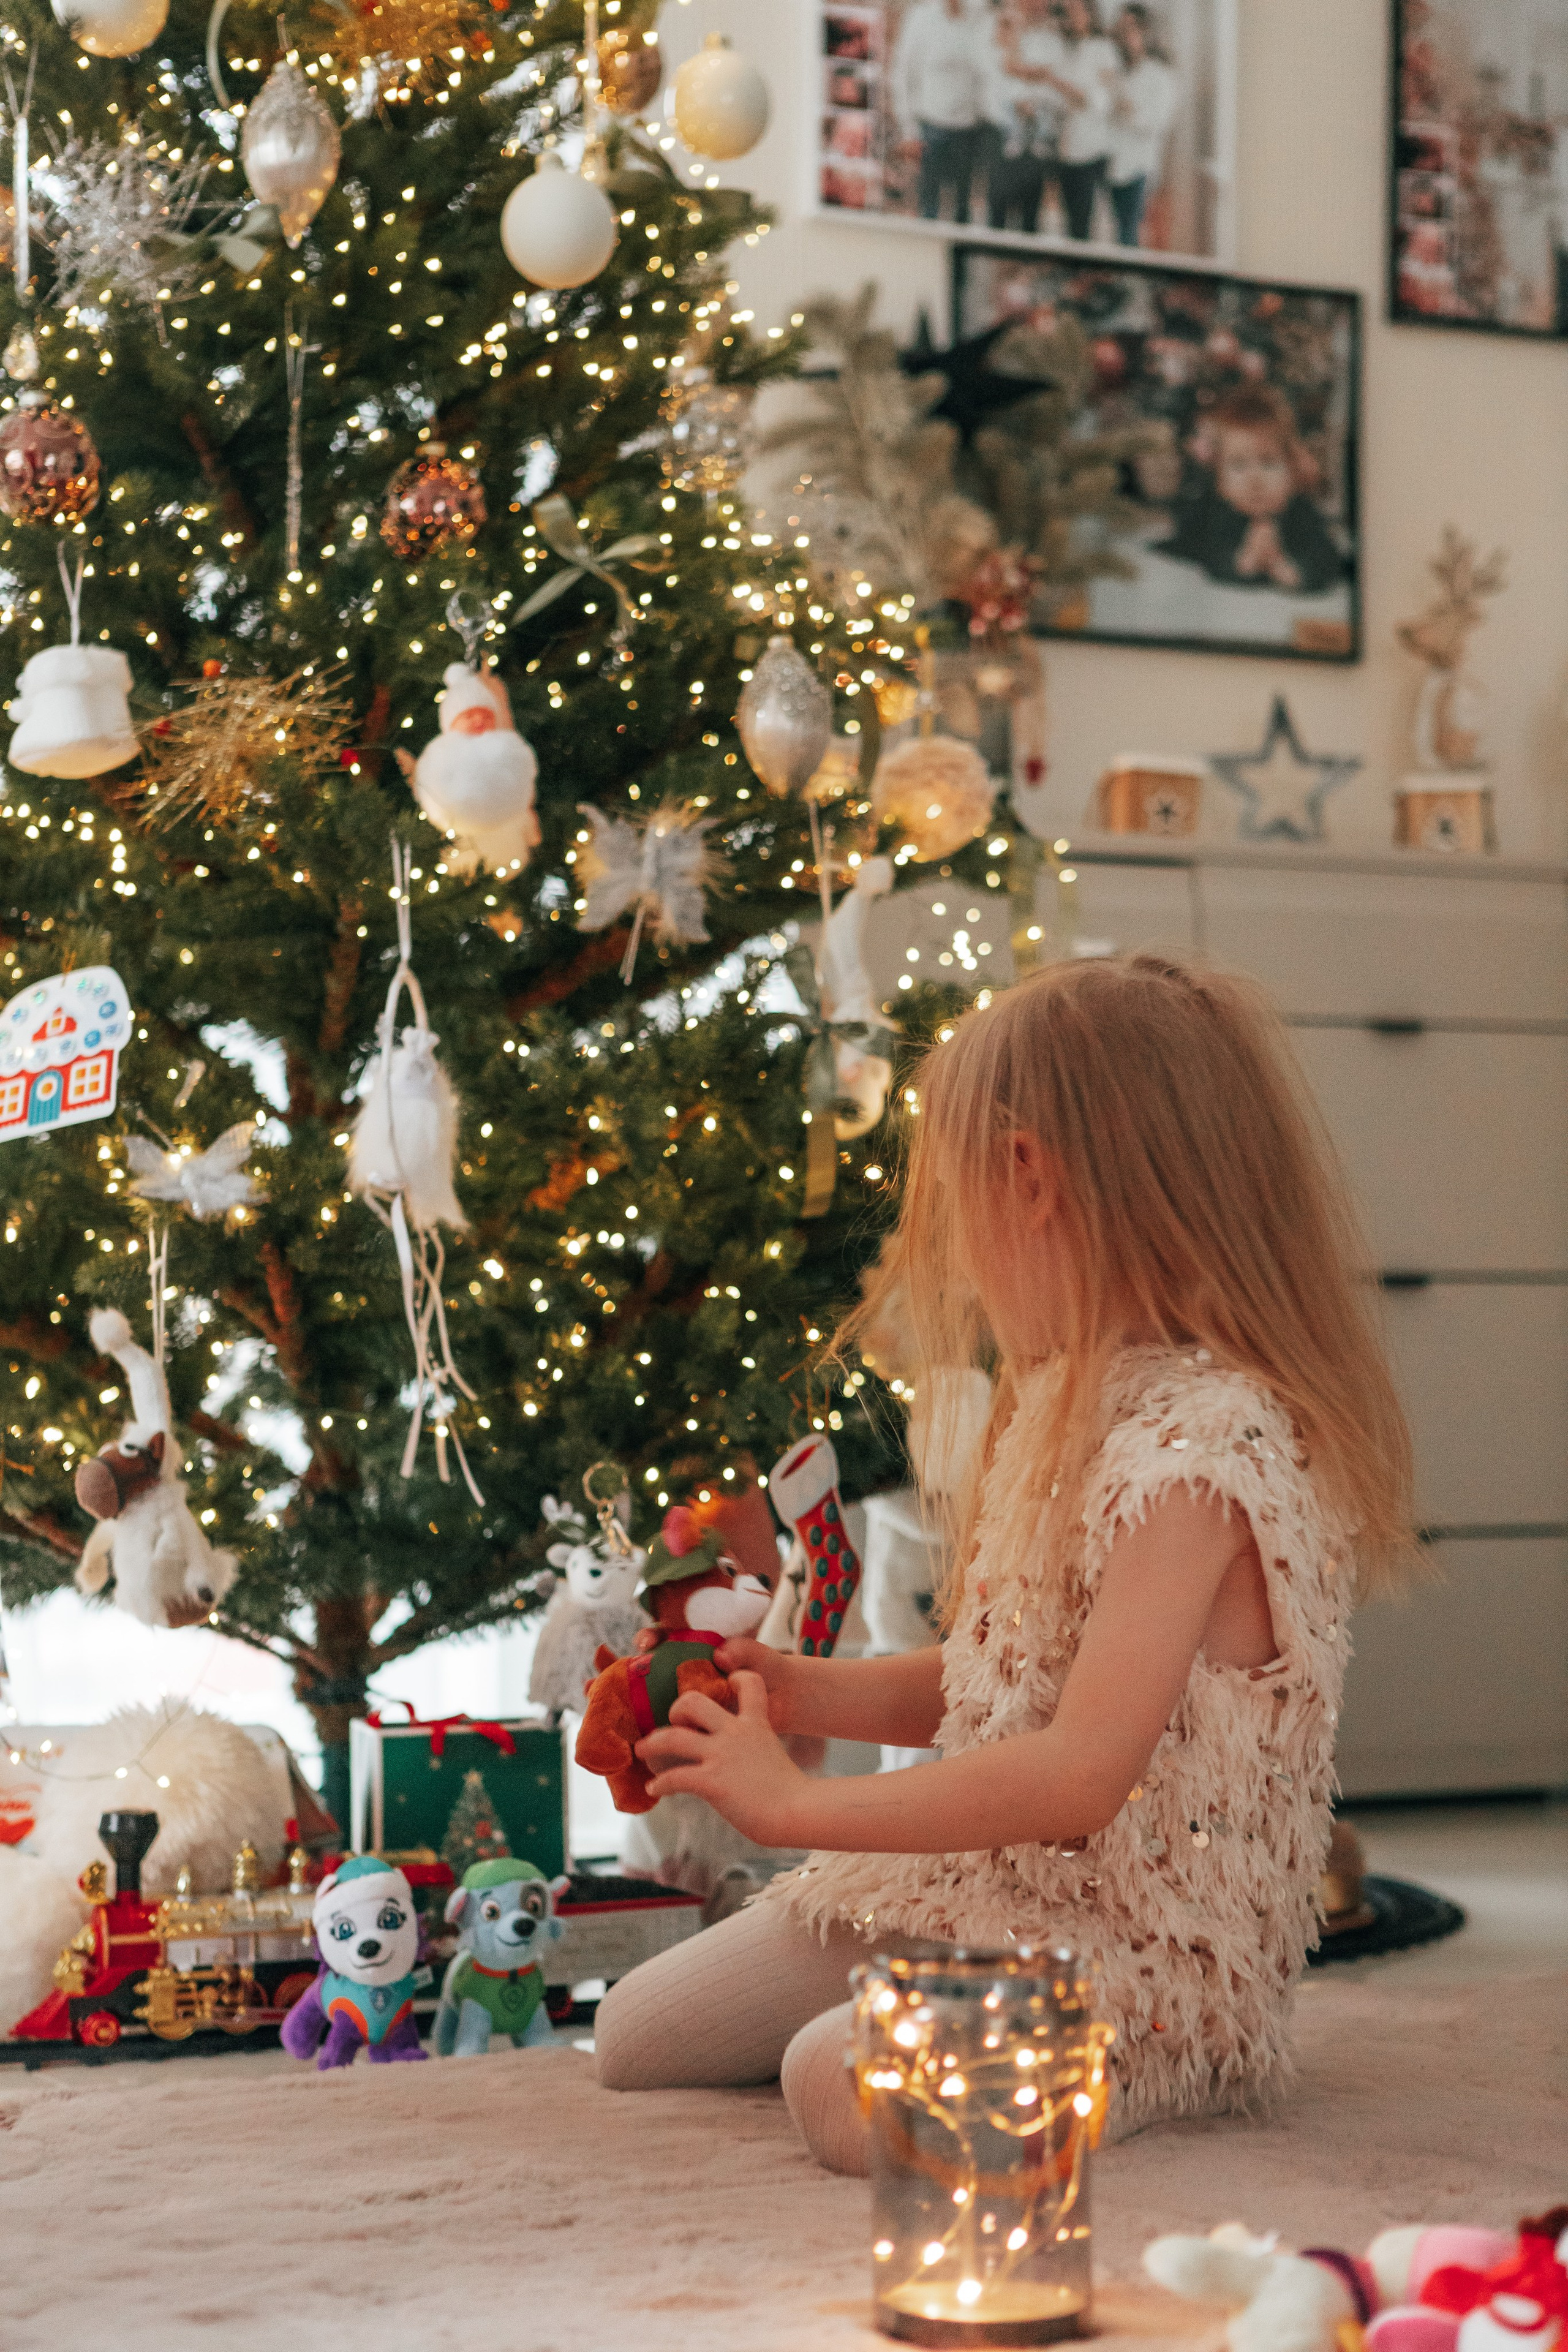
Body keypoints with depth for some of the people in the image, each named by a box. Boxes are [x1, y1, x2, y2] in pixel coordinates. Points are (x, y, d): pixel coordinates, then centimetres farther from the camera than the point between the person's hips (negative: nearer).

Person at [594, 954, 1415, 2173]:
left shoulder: (1206, 1441, -23)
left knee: (855, 2085, -35)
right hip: (987, 1886, 9)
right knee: (636, 2035, 6)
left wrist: (797, 1801, -20)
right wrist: (804, 1690, 5)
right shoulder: (1065, 1400, 10)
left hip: (1145, 1946, -9)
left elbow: (1079, 1774, -28)